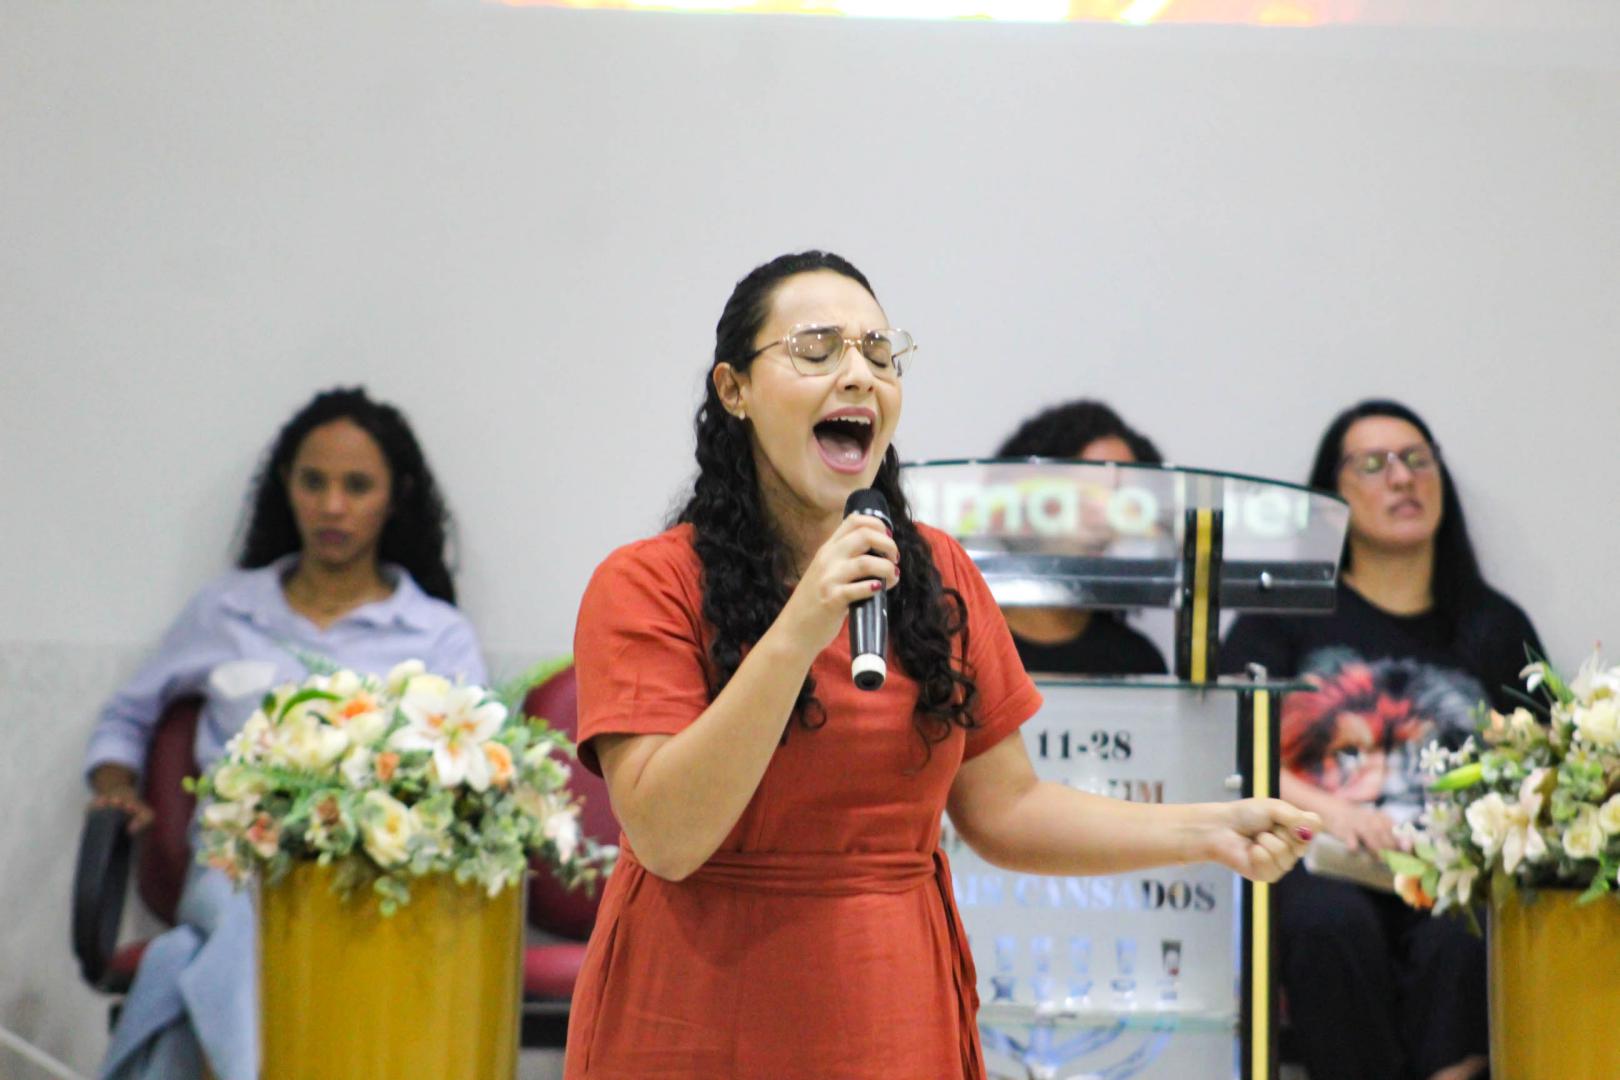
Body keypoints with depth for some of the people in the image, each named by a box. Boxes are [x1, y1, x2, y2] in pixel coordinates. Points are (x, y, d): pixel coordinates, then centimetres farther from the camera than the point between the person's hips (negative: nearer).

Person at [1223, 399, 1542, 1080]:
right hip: (1317, 870, -1)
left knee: (1462, 942, -34)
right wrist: (1323, 809, -17)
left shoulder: (1495, 627, 23)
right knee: (1332, 923, -36)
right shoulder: (1286, 612, 16)